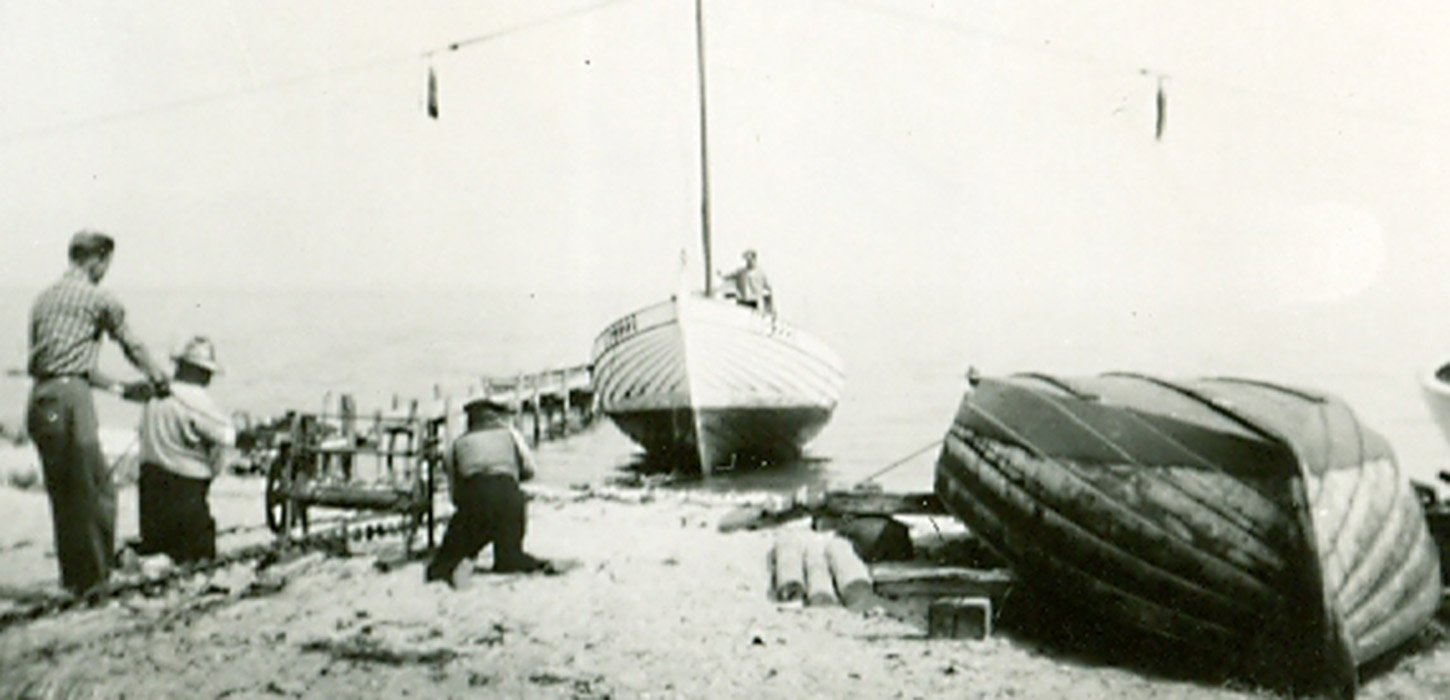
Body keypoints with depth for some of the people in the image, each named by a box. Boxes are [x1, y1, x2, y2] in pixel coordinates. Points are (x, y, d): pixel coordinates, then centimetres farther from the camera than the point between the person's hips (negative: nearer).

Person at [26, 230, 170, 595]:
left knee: (60, 493, 14)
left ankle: (71, 576, 20)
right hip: (71, 397, -7)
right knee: (94, 492, 0)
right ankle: (93, 576, 1)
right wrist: (158, 379, 28)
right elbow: (132, 346, 9)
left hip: (39, 398, 8)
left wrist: (117, 387, 29)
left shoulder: (44, 298, 19)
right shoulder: (99, 299, -2)